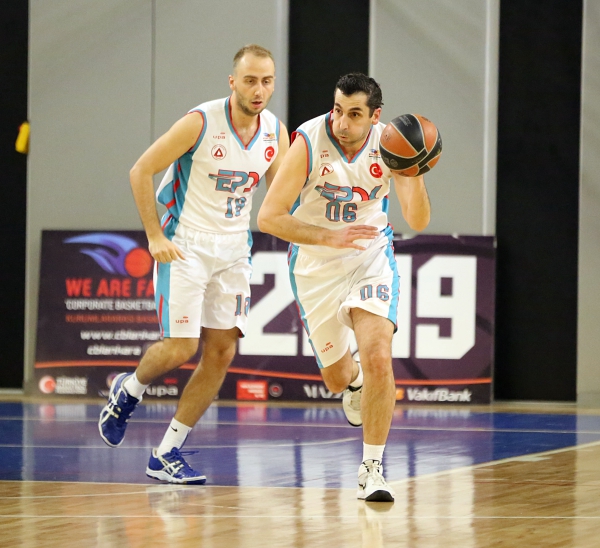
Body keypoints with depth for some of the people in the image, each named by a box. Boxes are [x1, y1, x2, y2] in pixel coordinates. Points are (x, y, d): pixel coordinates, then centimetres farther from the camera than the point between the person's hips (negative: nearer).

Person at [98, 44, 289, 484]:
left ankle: (167, 454, 9)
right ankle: (128, 391, 21)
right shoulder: (201, 122, -17)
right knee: (179, 348, -13)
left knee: (221, 354, 0)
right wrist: (155, 237, -15)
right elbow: (141, 171, -12)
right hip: (184, 245, -6)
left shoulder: (276, 133, -1)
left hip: (233, 250, 6)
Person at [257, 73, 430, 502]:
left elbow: (418, 222, -17)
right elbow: (269, 217, -23)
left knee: (378, 359, -21)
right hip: (316, 265, 0)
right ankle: (354, 381, 54)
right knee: (335, 377, 14)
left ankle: (372, 469, -8)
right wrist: (329, 237, -34)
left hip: (371, 257, 0)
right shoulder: (310, 141, -23)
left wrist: (415, 174, -35)